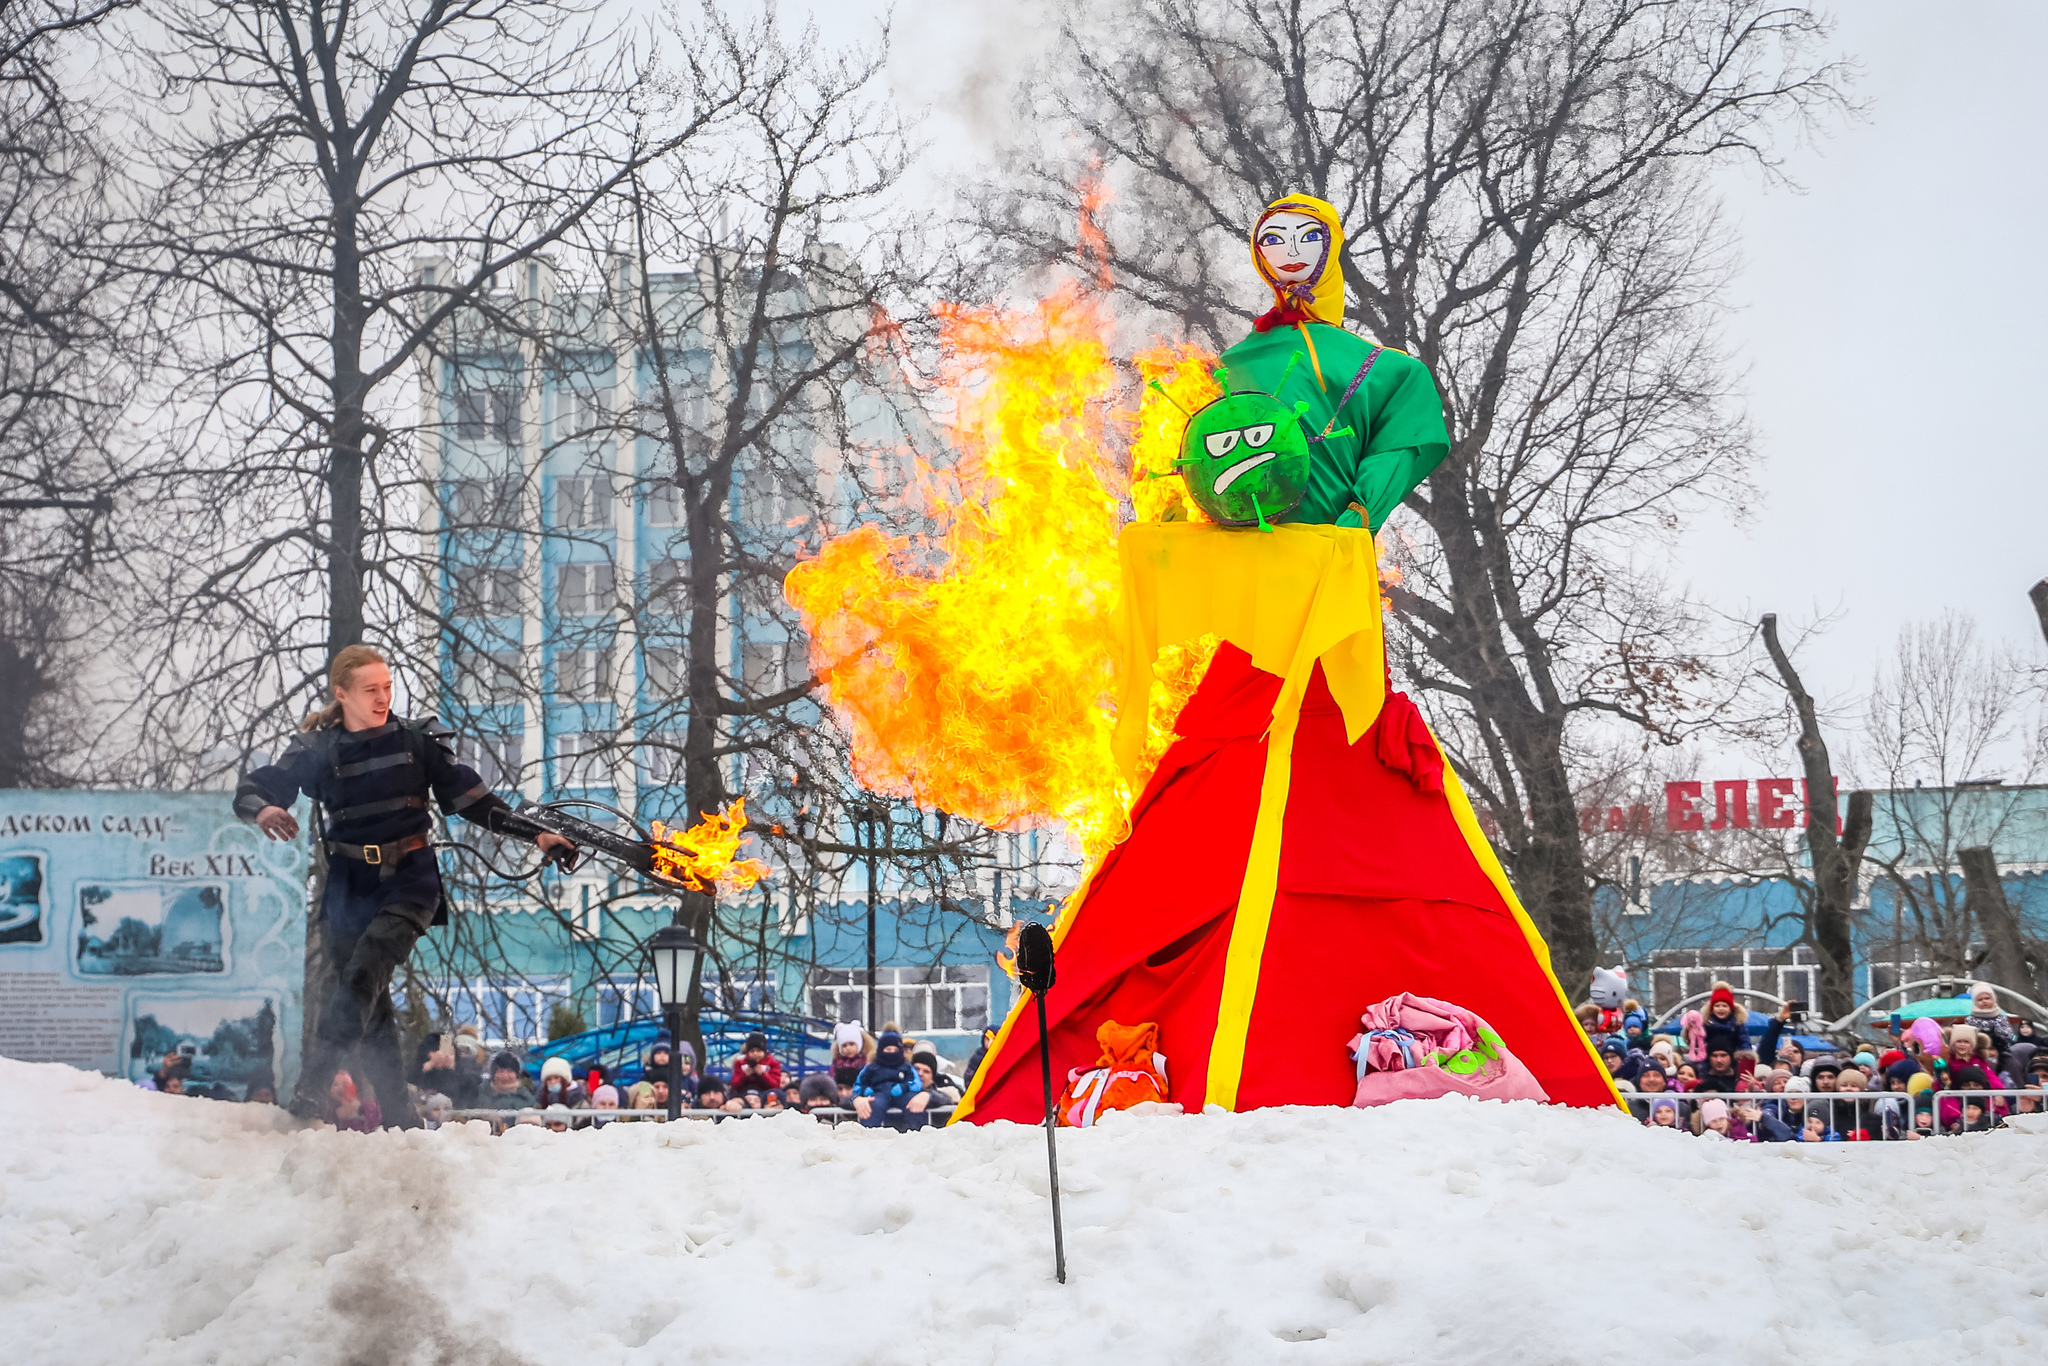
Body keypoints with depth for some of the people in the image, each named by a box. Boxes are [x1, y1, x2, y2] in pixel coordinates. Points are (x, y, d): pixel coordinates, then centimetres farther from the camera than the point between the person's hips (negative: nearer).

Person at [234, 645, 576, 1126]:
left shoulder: (418, 740, 3)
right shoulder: (317, 750, 3)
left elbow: (471, 799, 9)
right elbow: (250, 788, 5)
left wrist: (536, 834, 4)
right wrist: (263, 810, -20)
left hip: (410, 881, -2)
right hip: (349, 885, 2)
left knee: (363, 976, -24)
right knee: (367, 1000, -1)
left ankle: (314, 1087, -34)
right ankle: (396, 1111, 8)